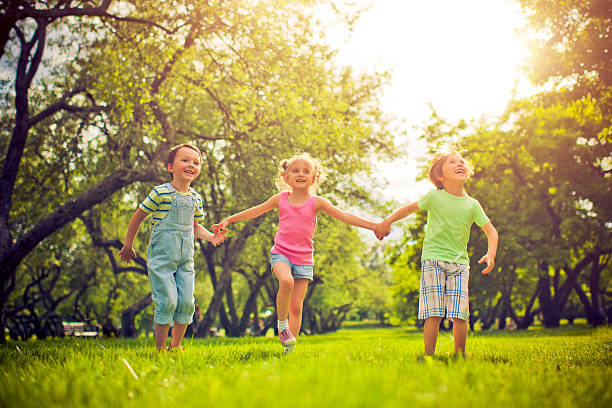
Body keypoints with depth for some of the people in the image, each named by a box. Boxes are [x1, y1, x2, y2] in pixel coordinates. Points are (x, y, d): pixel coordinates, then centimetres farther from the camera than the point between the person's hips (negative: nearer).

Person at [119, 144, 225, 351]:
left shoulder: (196, 198, 8)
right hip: (161, 256, -5)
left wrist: (210, 237, 3)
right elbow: (138, 217, 0)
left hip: (186, 258, 6)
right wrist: (128, 245, 6)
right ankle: (160, 347, 3)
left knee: (186, 302, 2)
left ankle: (175, 345, 18)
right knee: (167, 301, -11)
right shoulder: (160, 193, -9)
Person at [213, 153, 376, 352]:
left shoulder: (316, 202, 2)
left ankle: (290, 347, 8)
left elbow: (343, 216, -1)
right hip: (280, 253, 0)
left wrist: (371, 226, -10)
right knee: (286, 280, -32)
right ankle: (282, 325, -13)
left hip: (304, 259, 1)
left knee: (296, 306, -3)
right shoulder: (280, 199, 5)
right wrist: (228, 220, 18)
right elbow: (255, 211, 17)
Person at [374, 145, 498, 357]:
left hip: (459, 263, 2)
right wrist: (386, 222, 3)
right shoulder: (435, 197, 0)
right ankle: (429, 356, 1)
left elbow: (491, 231, 7)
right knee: (434, 314, -9)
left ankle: (460, 355, 12)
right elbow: (409, 208, 11)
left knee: (459, 314, -6)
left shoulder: (472, 205, 5)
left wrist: (491, 254, -9)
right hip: (433, 259, -2)